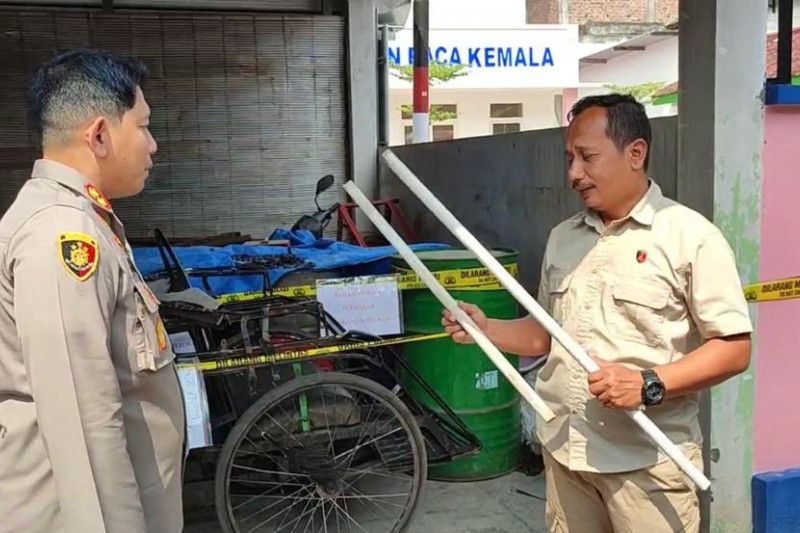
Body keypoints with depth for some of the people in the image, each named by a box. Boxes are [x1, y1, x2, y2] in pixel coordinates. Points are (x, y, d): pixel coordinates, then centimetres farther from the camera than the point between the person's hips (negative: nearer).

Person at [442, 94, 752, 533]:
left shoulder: (690, 236, -7)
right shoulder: (562, 238, 11)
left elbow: (734, 349, -10)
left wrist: (649, 384, -21)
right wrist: (486, 329, 1)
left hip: (647, 459, -5)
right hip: (564, 450, 5)